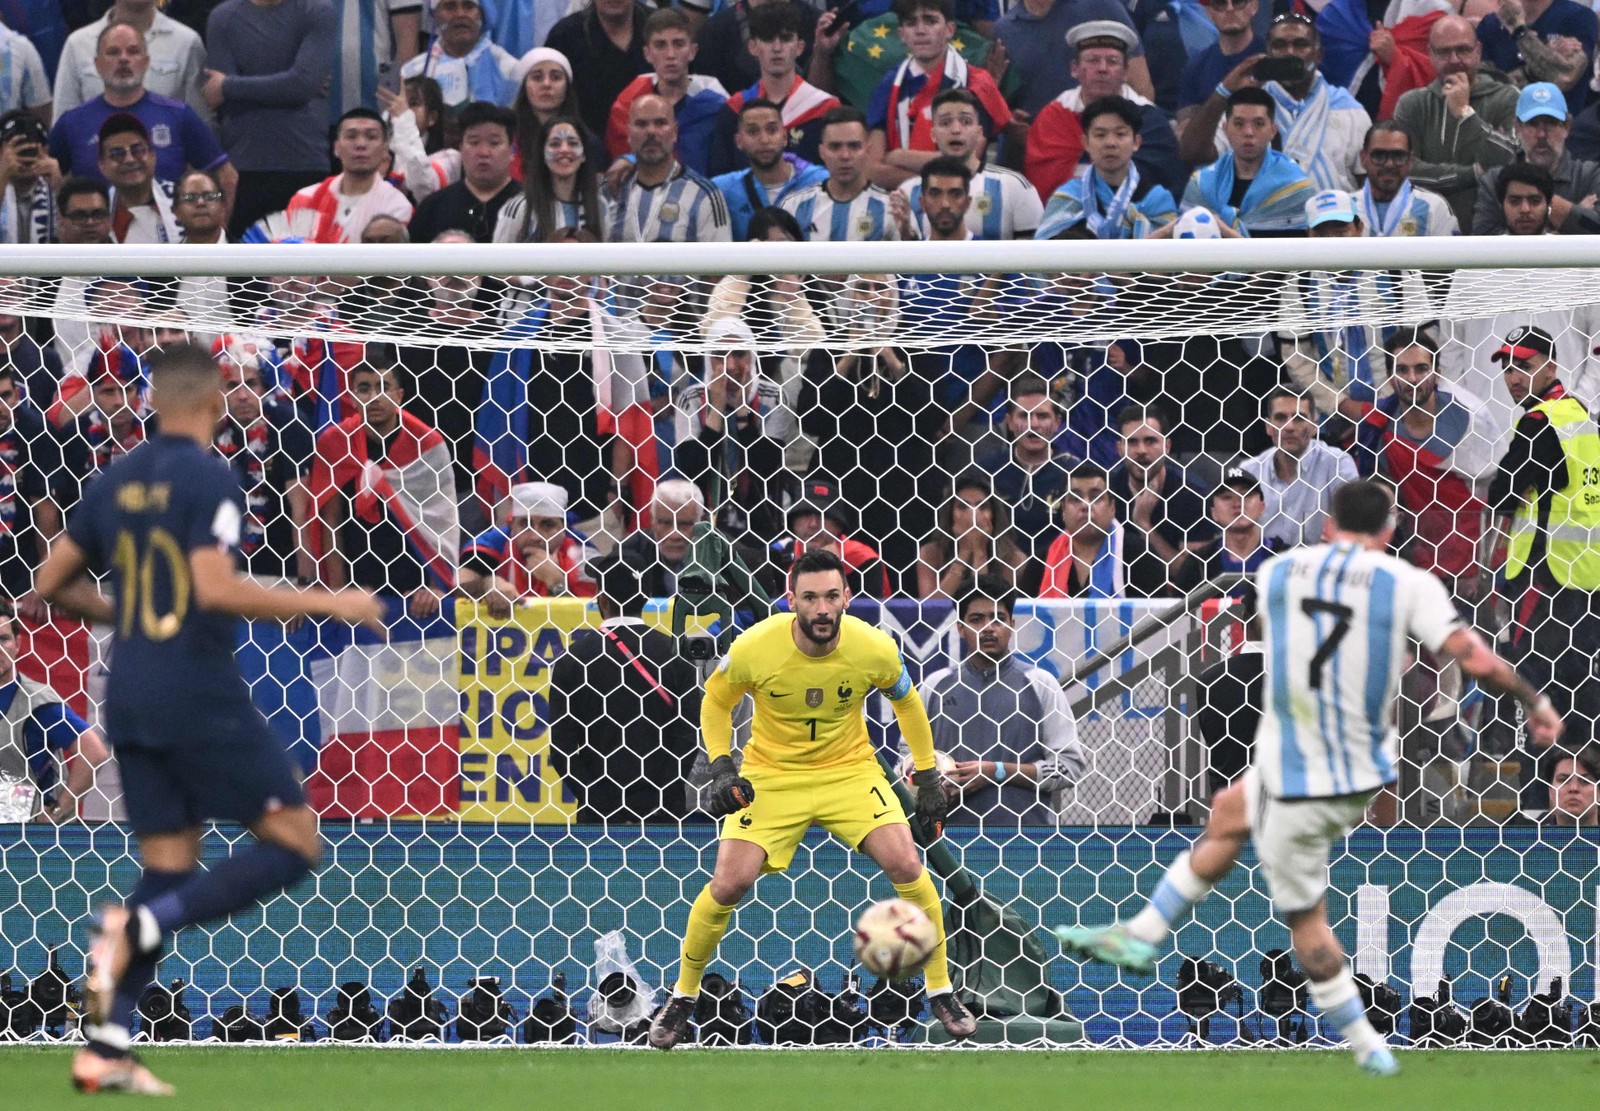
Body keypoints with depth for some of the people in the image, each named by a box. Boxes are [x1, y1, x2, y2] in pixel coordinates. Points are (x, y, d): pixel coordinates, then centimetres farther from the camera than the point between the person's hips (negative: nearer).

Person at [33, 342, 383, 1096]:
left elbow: (53, 583, 16)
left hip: (131, 698, 8)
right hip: (199, 695, -8)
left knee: (170, 869, 12)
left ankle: (104, 1048, 2)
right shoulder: (209, 479, -11)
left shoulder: (116, 483, 10)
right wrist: (325, 604, -17)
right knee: (294, 843, 1)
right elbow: (216, 587, -24)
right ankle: (139, 927, -16)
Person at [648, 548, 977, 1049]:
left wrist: (928, 777, 5)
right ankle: (682, 998, 9)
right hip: (771, 773, -1)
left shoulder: (874, 649, -18)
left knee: (907, 866, -16)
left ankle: (941, 992, 3)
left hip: (850, 769, 1)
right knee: (728, 884, -14)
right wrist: (721, 768, -13)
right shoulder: (755, 648, -21)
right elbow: (716, 701, -1)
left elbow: (906, 701, 4)